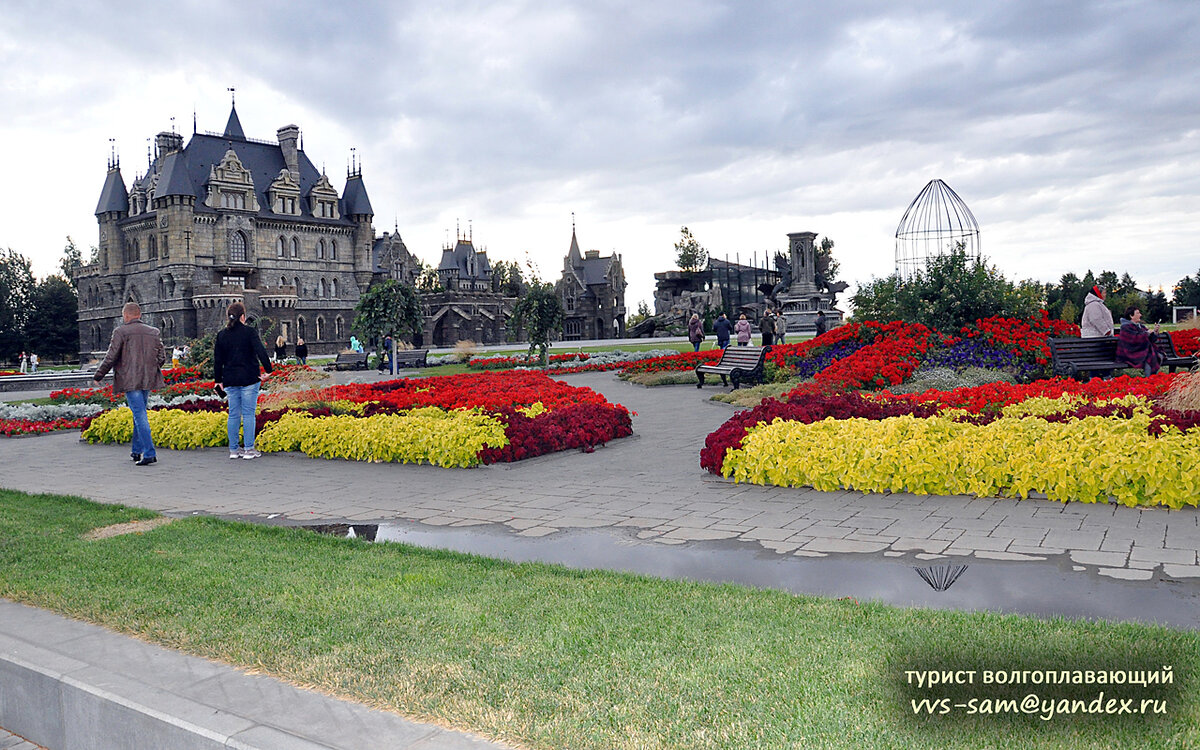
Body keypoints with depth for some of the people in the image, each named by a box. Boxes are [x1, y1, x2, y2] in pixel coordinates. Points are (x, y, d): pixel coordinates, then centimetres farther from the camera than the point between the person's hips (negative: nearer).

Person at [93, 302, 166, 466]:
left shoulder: (121, 331, -5)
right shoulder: (154, 332, 10)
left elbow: (110, 357, -6)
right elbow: (162, 358, 11)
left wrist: (98, 376, 7)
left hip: (130, 380, -5)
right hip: (148, 380, 5)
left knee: (140, 415, -8)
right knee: (139, 414, 19)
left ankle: (149, 453, -15)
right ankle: (136, 450, 27)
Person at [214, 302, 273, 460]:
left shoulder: (222, 334, 8)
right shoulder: (249, 332, -6)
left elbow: (217, 359, 11)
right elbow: (261, 352, -16)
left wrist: (219, 380, 17)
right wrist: (268, 370, -11)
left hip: (230, 381, 4)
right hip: (249, 379, -4)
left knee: (234, 414, 10)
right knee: (248, 414, -1)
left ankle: (233, 450, 13)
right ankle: (249, 449, 0)